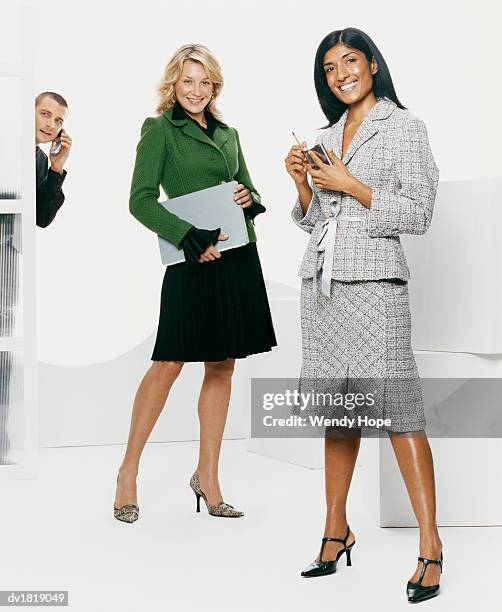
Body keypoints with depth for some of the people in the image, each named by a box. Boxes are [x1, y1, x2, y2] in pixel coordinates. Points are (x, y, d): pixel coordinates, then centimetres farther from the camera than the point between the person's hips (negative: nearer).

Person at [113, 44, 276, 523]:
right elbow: (141, 200, -10)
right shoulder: (159, 130, -1)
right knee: (169, 363, -6)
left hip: (238, 257, 6)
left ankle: (207, 476, 16)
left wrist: (250, 199, -1)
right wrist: (192, 238, -19)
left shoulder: (228, 133, 17)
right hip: (193, 260, -6)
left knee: (222, 367, 7)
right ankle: (128, 472, 6)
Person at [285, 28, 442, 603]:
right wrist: (303, 183, 2)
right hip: (320, 280, 6)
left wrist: (352, 185, -11)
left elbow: (419, 215, -7)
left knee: (396, 405, -10)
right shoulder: (327, 135, 18)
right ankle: (336, 529, 19)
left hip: (373, 279, -6)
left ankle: (430, 544, -7)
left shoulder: (404, 128, 0)